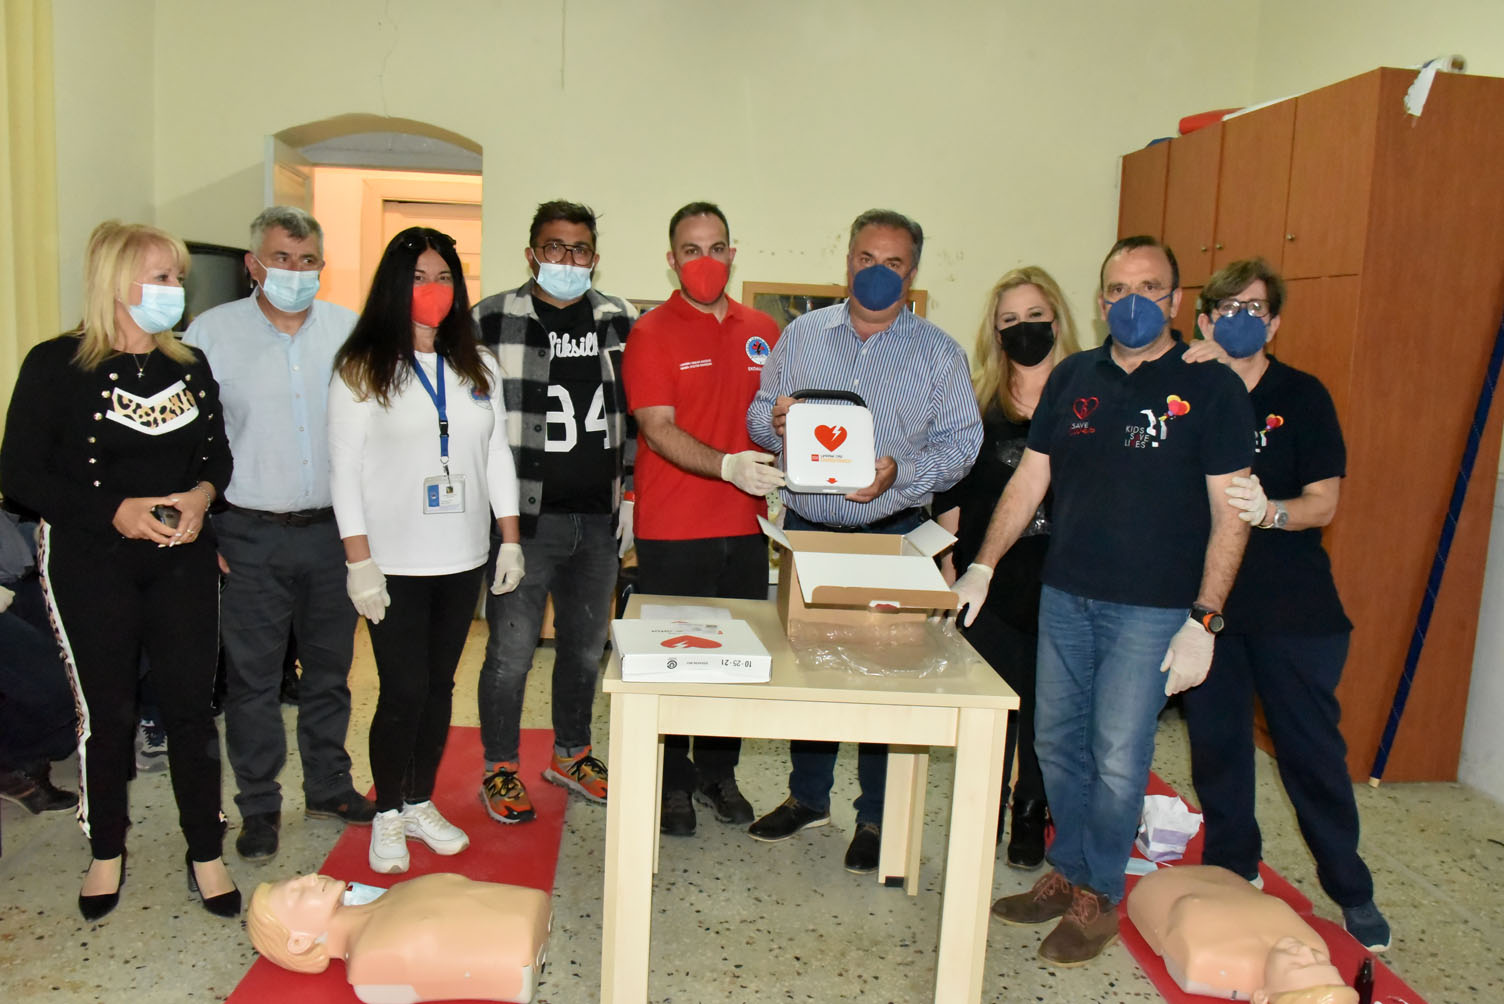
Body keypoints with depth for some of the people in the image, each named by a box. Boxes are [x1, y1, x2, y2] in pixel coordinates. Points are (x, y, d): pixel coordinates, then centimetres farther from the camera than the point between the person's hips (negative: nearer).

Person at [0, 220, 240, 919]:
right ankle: (106, 854, 29)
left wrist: (202, 494, -8)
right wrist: (115, 511, -19)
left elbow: (217, 453, 14)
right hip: (90, 565, -3)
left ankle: (206, 854, 18)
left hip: (181, 560, 3)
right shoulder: (57, 365, -7)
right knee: (107, 711, 6)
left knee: (191, 704, 4)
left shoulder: (190, 365, 7)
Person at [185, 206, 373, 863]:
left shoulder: (350, 331, 5)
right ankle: (258, 805, 22)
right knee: (252, 675, 6)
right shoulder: (212, 331, -1)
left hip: (335, 530, 2)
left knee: (330, 668, 14)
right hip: (252, 536, -2)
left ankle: (329, 787, 30)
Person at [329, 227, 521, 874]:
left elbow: (497, 455, 12)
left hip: (463, 560, 4)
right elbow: (344, 468, -6)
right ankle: (387, 816, 18)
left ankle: (421, 804, 27)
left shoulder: (477, 366, 9)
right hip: (394, 565, -4)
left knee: (439, 684, 12)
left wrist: (511, 540, 6)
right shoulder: (362, 370, -4)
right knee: (403, 690, -2)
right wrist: (359, 560, -12)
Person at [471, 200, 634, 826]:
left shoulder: (621, 321, 8)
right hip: (525, 517, -4)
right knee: (511, 652, 2)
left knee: (586, 646, 16)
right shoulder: (492, 321, -4)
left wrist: (626, 495, 12)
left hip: (597, 519, 5)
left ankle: (572, 753, 36)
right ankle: (500, 768, 22)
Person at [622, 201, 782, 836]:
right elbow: (658, 429, -15)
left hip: (744, 526, 5)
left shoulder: (763, 332, 10)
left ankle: (718, 772, 30)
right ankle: (671, 783, 21)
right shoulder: (652, 333, -5)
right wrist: (727, 465, -28)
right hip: (671, 529, -4)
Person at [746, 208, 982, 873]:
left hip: (892, 535, -2)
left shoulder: (939, 353, 2)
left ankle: (877, 817, 19)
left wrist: (900, 473, -20)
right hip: (806, 529, 2)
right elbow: (759, 414, 11)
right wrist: (776, 422, -13)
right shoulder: (803, 334, 9)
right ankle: (808, 796, 29)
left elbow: (961, 442, -3)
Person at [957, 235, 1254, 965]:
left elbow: (1230, 514, -7)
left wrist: (1203, 621, -12)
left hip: (1151, 609, -4)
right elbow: (1029, 480, 11)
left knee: (1117, 759, -1)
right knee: (1057, 744, 11)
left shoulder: (1210, 388, -5)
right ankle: (1067, 873, 30)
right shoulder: (1073, 378, 9)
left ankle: (1099, 897, 19)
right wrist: (983, 567, 4)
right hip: (1065, 596, 5)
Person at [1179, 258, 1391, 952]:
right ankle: (1232, 872, 29)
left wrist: (1269, 511, -26)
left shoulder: (1301, 396, -1)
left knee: (1312, 749, 4)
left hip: (1293, 608, -2)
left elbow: (1323, 504, -4)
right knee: (1215, 742, 10)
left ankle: (1353, 893, 21)